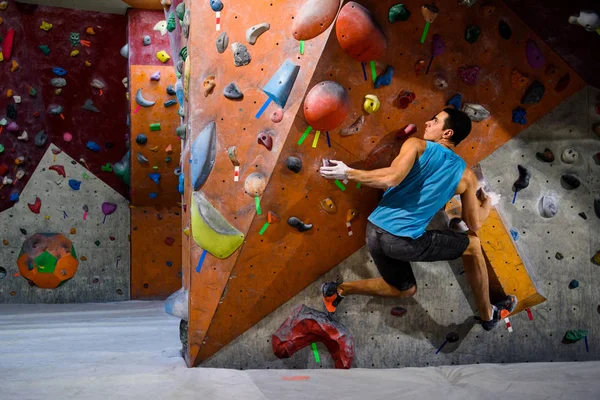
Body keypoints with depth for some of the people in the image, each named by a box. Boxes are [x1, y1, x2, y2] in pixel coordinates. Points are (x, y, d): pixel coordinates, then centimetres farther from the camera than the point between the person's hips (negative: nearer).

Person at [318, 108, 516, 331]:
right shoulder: (466, 175, 4)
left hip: (374, 231, 3)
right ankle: (488, 315, 33)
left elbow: (392, 178, -18)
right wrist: (487, 204, 33)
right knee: (472, 246, 22)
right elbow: (474, 224, 12)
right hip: (404, 242, -3)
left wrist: (348, 173, -9)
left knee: (405, 290, 30)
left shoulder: (417, 145, 0)